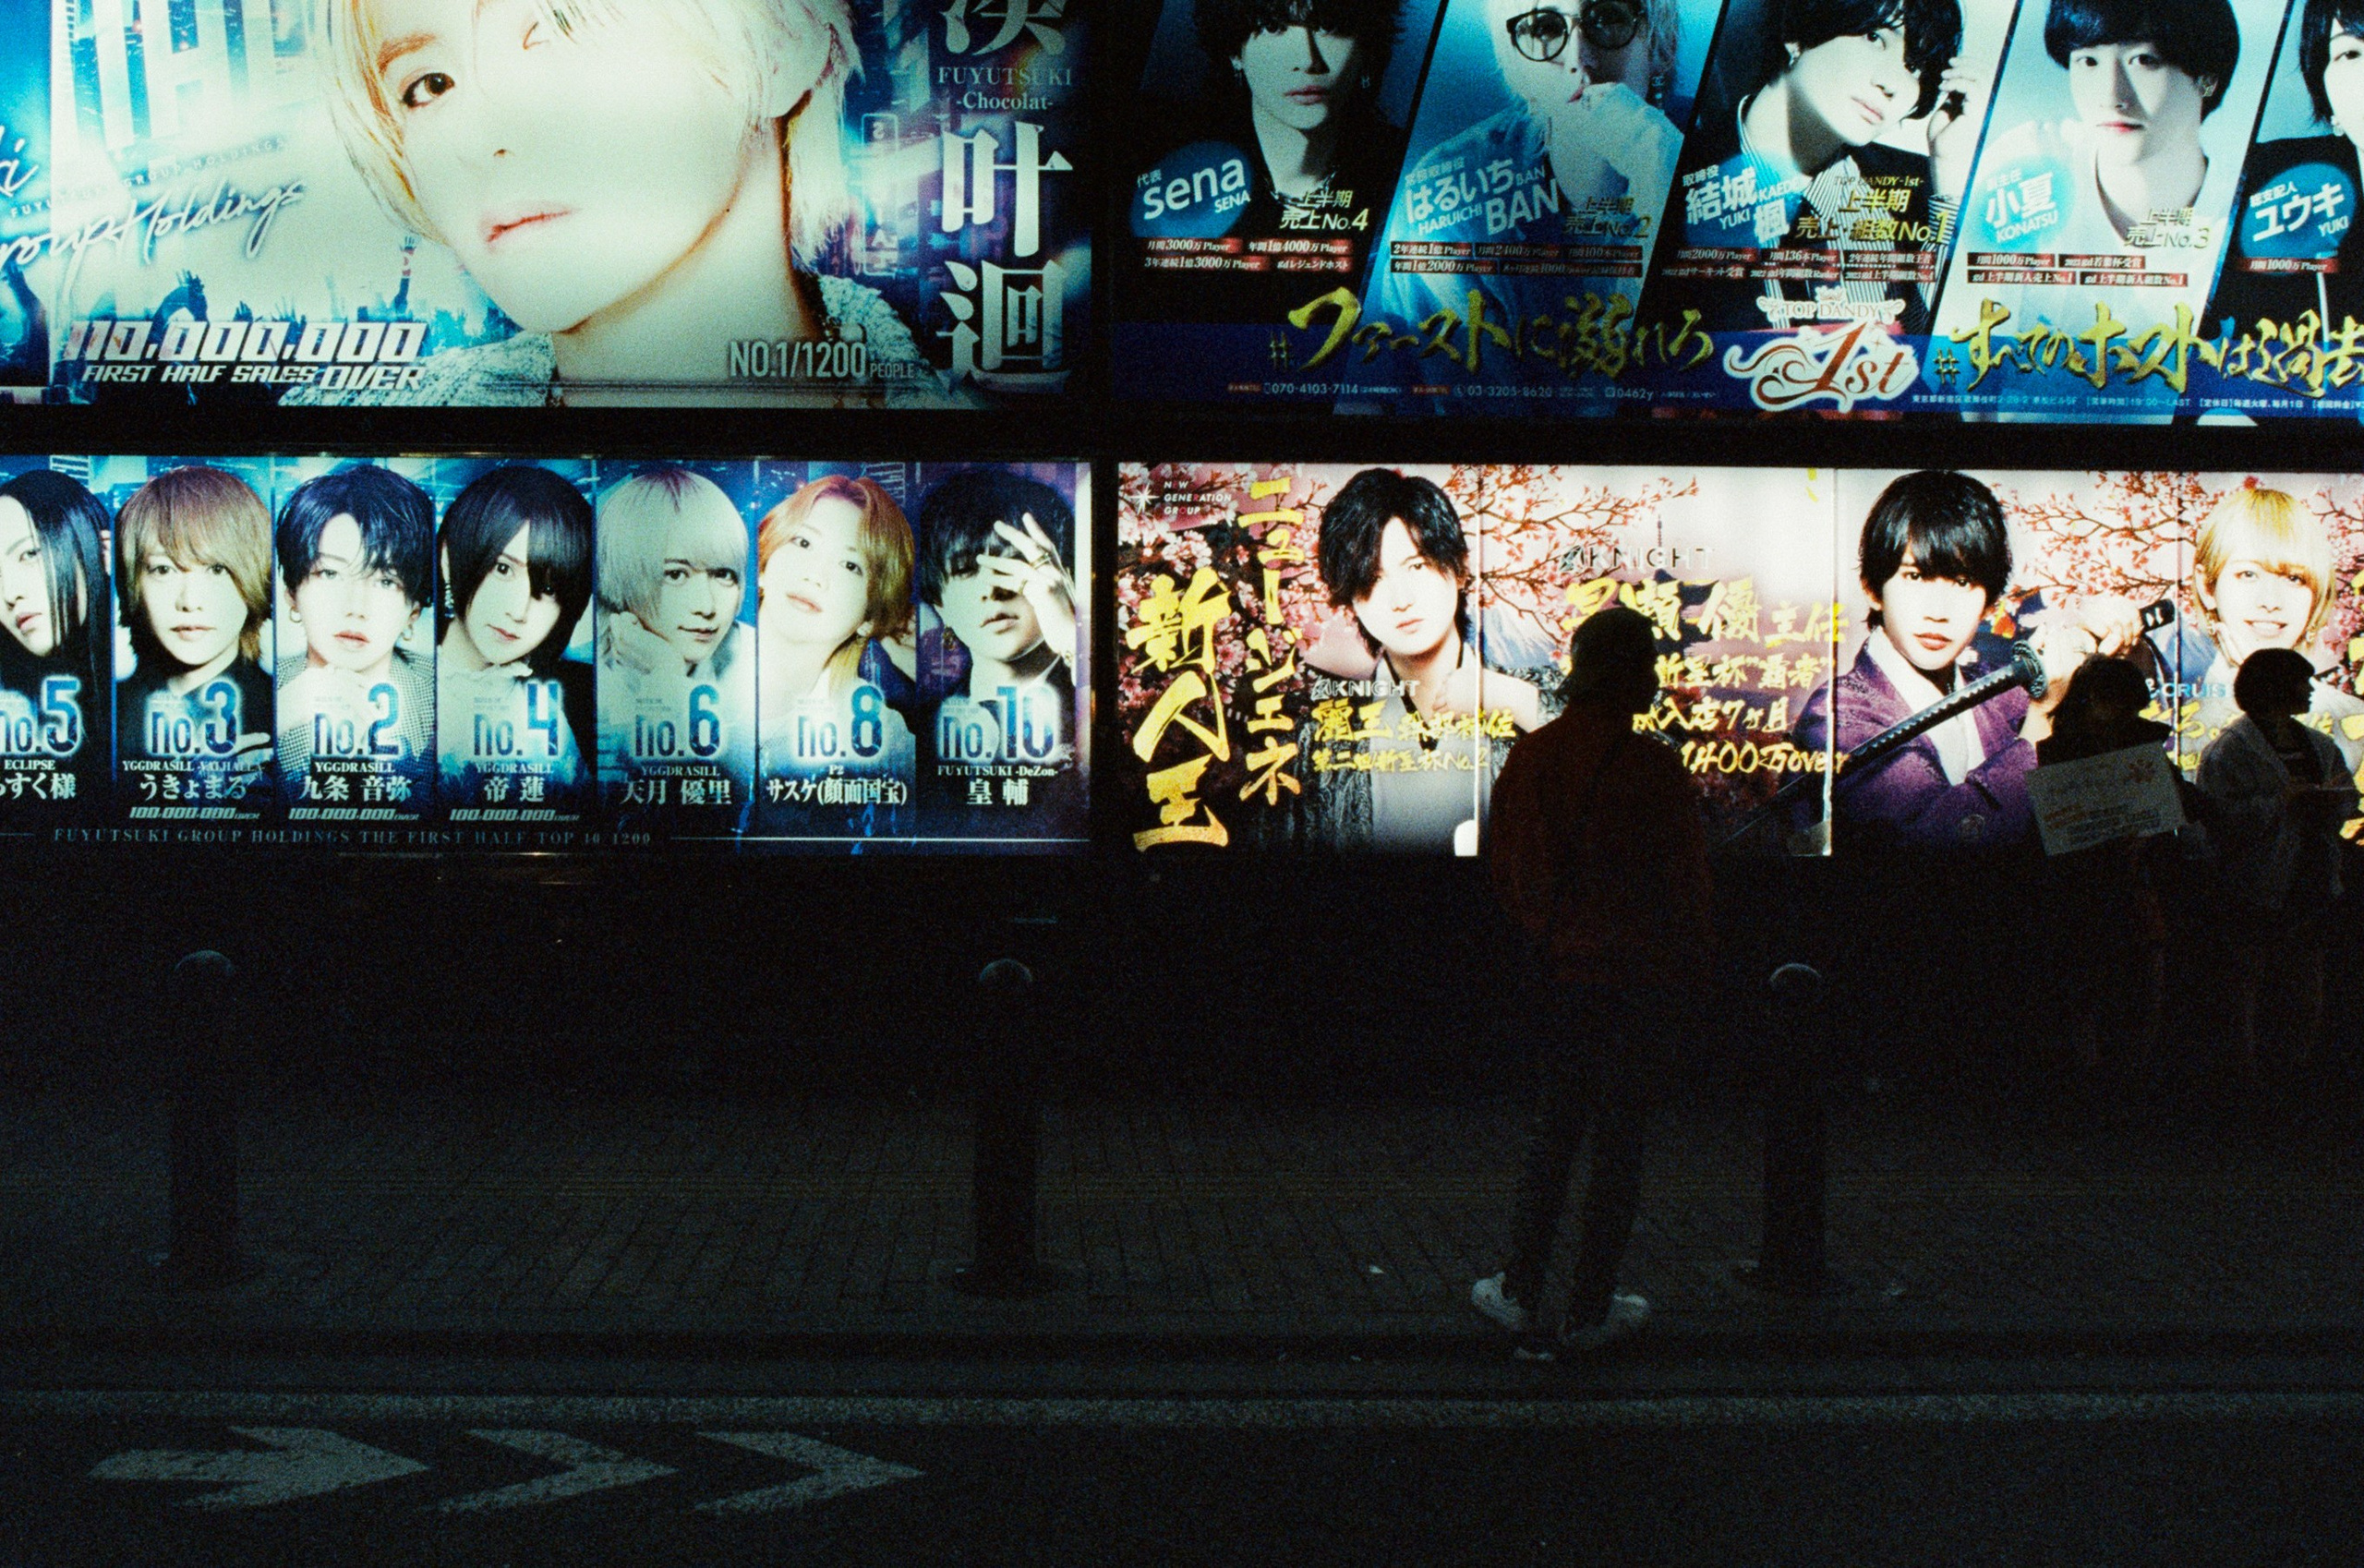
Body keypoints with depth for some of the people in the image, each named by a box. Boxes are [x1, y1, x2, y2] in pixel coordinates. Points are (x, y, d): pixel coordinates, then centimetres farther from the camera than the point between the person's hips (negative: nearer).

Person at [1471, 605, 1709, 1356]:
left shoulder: (1527, 759, 0)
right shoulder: (1654, 770, -16)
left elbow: (1503, 867, 7)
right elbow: (1686, 880, -11)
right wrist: (1690, 957, 5)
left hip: (1557, 975, 5)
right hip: (1638, 977, -4)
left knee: (1554, 1124, 18)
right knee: (1620, 1136, 7)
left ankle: (1521, 1291, 16)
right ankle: (1591, 1309, 13)